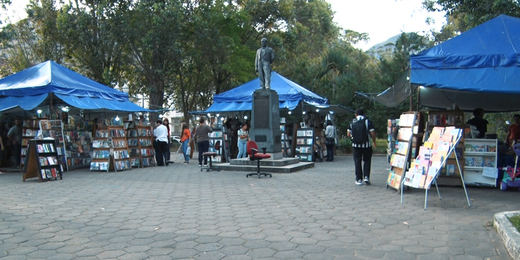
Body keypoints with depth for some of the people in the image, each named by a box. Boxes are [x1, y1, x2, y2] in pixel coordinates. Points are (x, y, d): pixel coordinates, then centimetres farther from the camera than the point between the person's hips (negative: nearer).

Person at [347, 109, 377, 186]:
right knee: (367, 161, 13)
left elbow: (348, 134, 2)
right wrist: (374, 142, 5)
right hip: (366, 144, -1)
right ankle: (366, 177, 1)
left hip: (356, 145, 1)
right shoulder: (367, 121, -3)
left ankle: (359, 180, 7)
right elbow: (372, 133, -9)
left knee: (357, 162, 7)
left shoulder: (352, 122, 4)